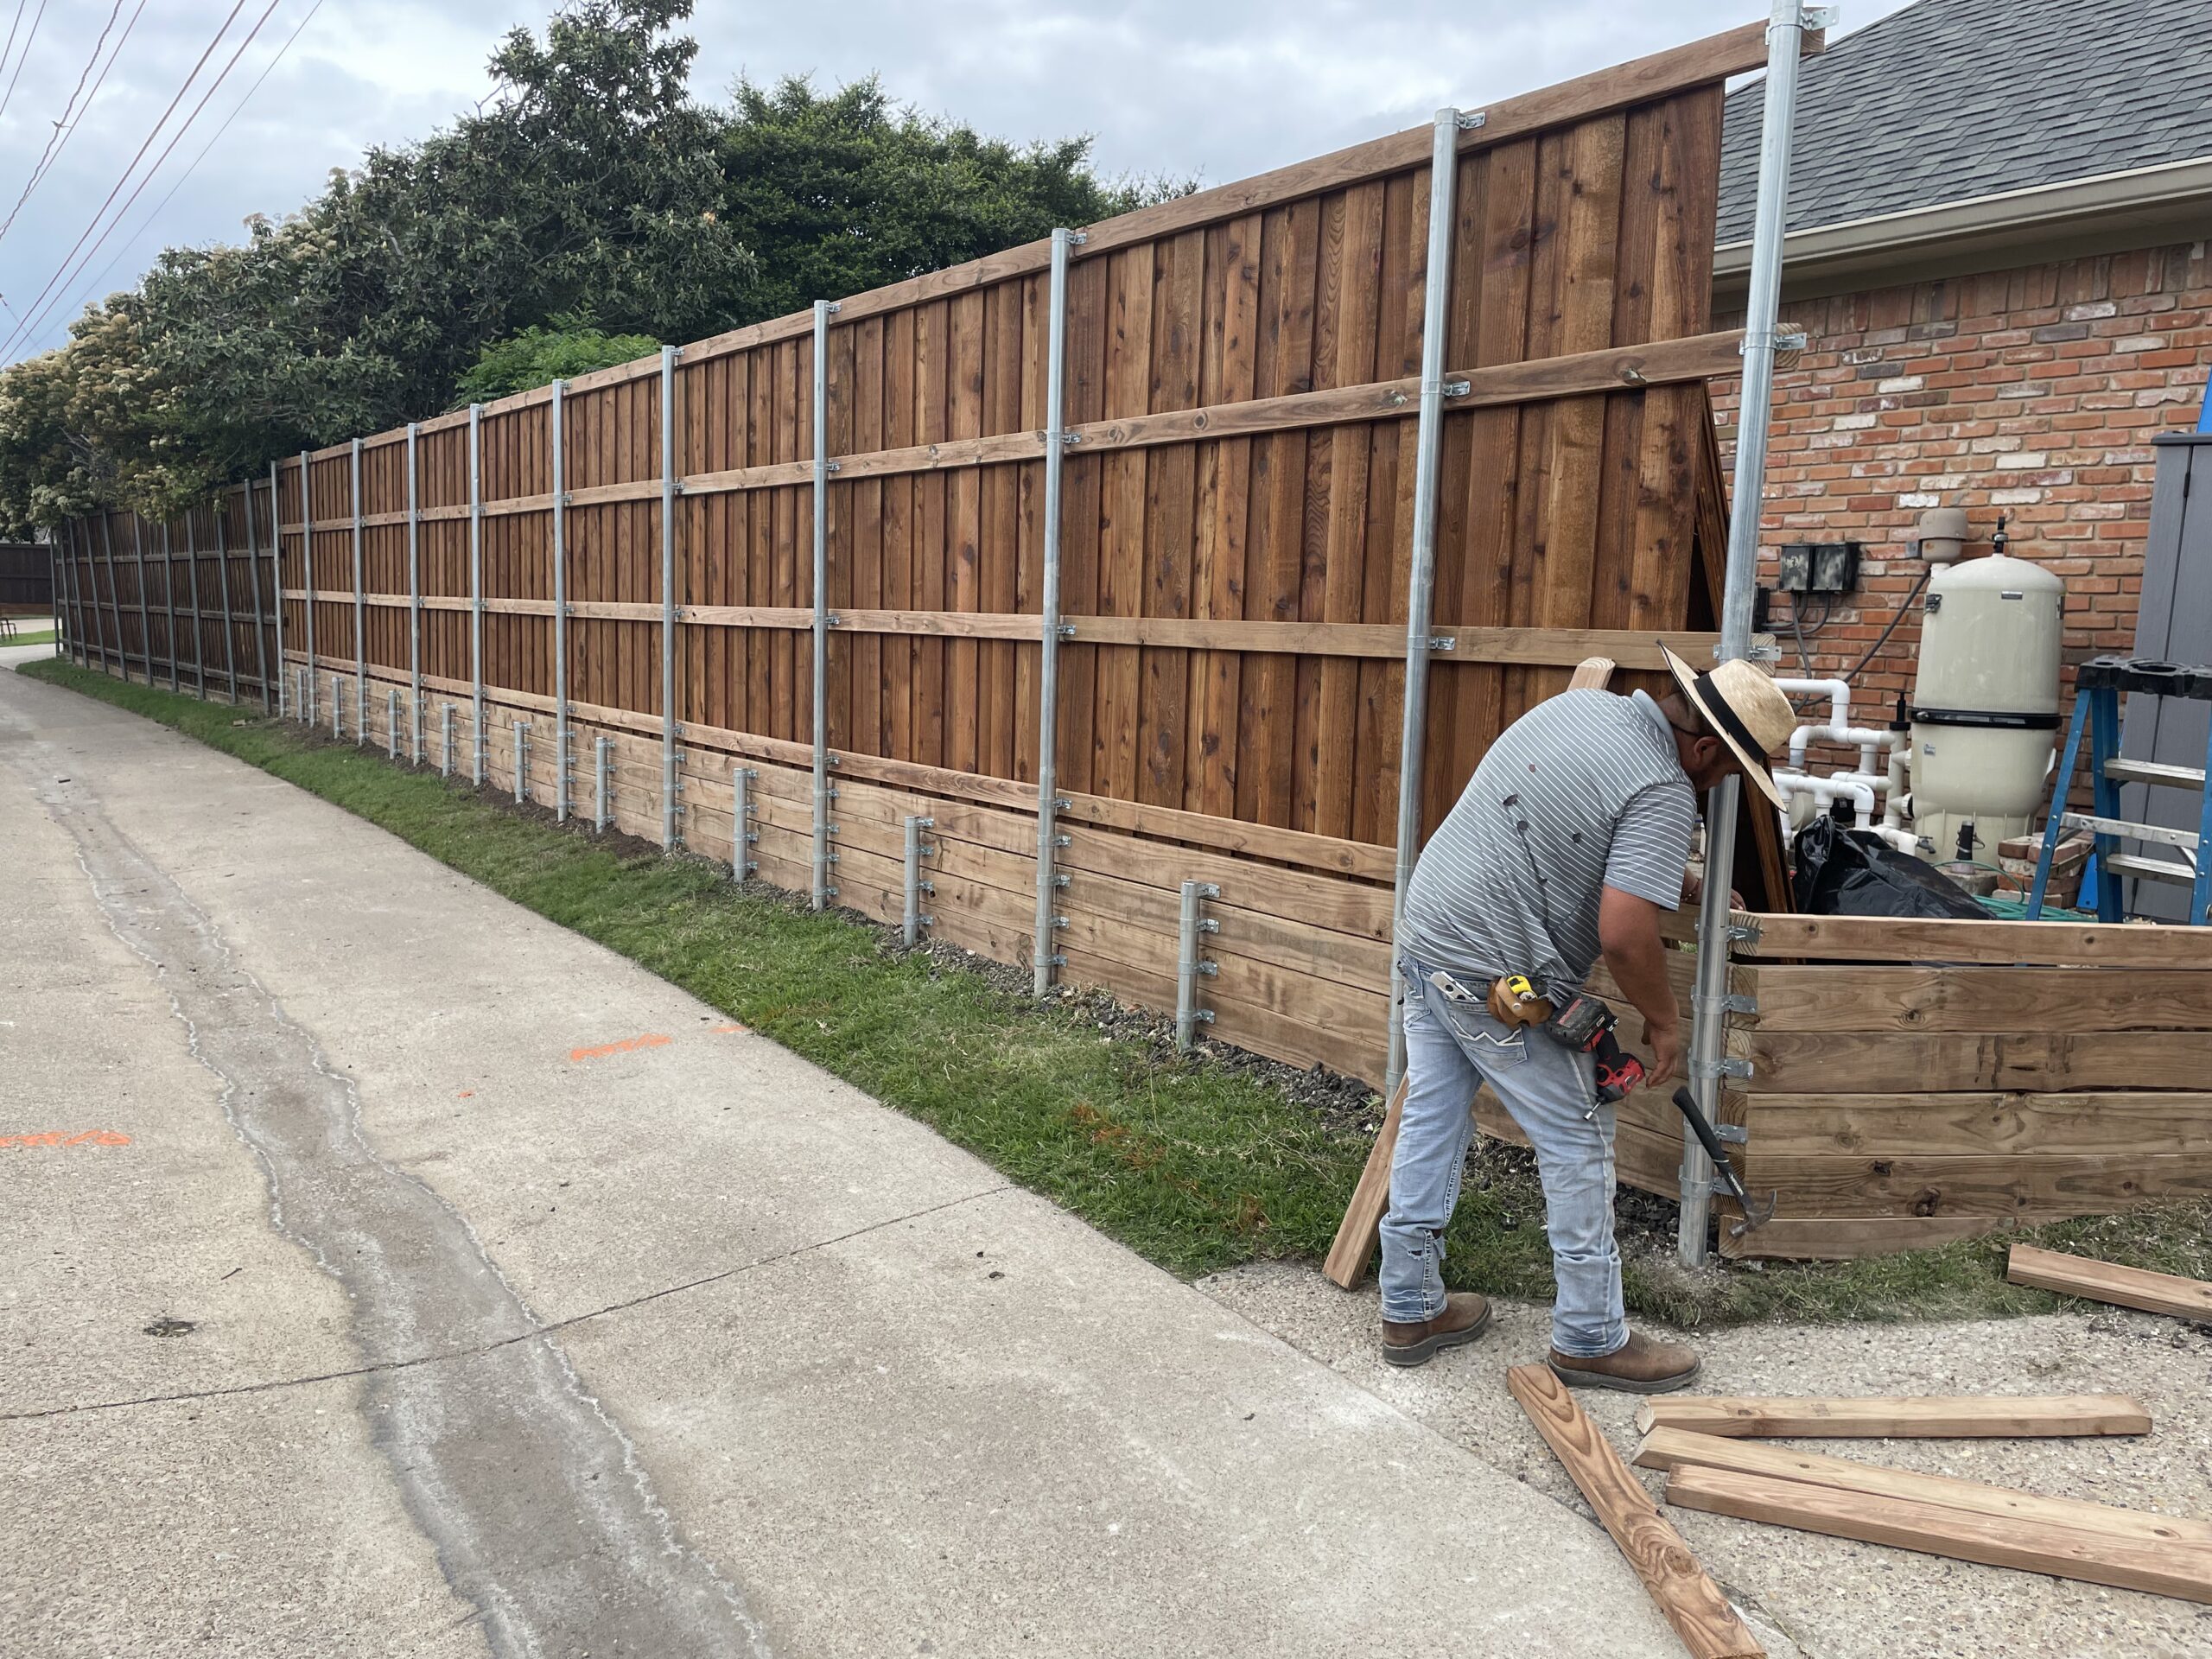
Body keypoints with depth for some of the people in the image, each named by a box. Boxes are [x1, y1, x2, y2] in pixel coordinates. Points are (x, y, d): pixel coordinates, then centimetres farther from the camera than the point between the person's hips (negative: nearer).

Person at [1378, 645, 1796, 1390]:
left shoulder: (1579, 704, 9)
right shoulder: (1664, 792, -17)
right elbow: (1624, 934, -25)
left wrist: (1686, 885, 29)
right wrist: (1664, 1018, -8)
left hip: (1425, 931, 9)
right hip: (1496, 979, -9)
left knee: (1430, 1124, 15)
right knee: (1578, 1144, 5)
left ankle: (1409, 1309, 27)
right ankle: (1591, 1339, 17)